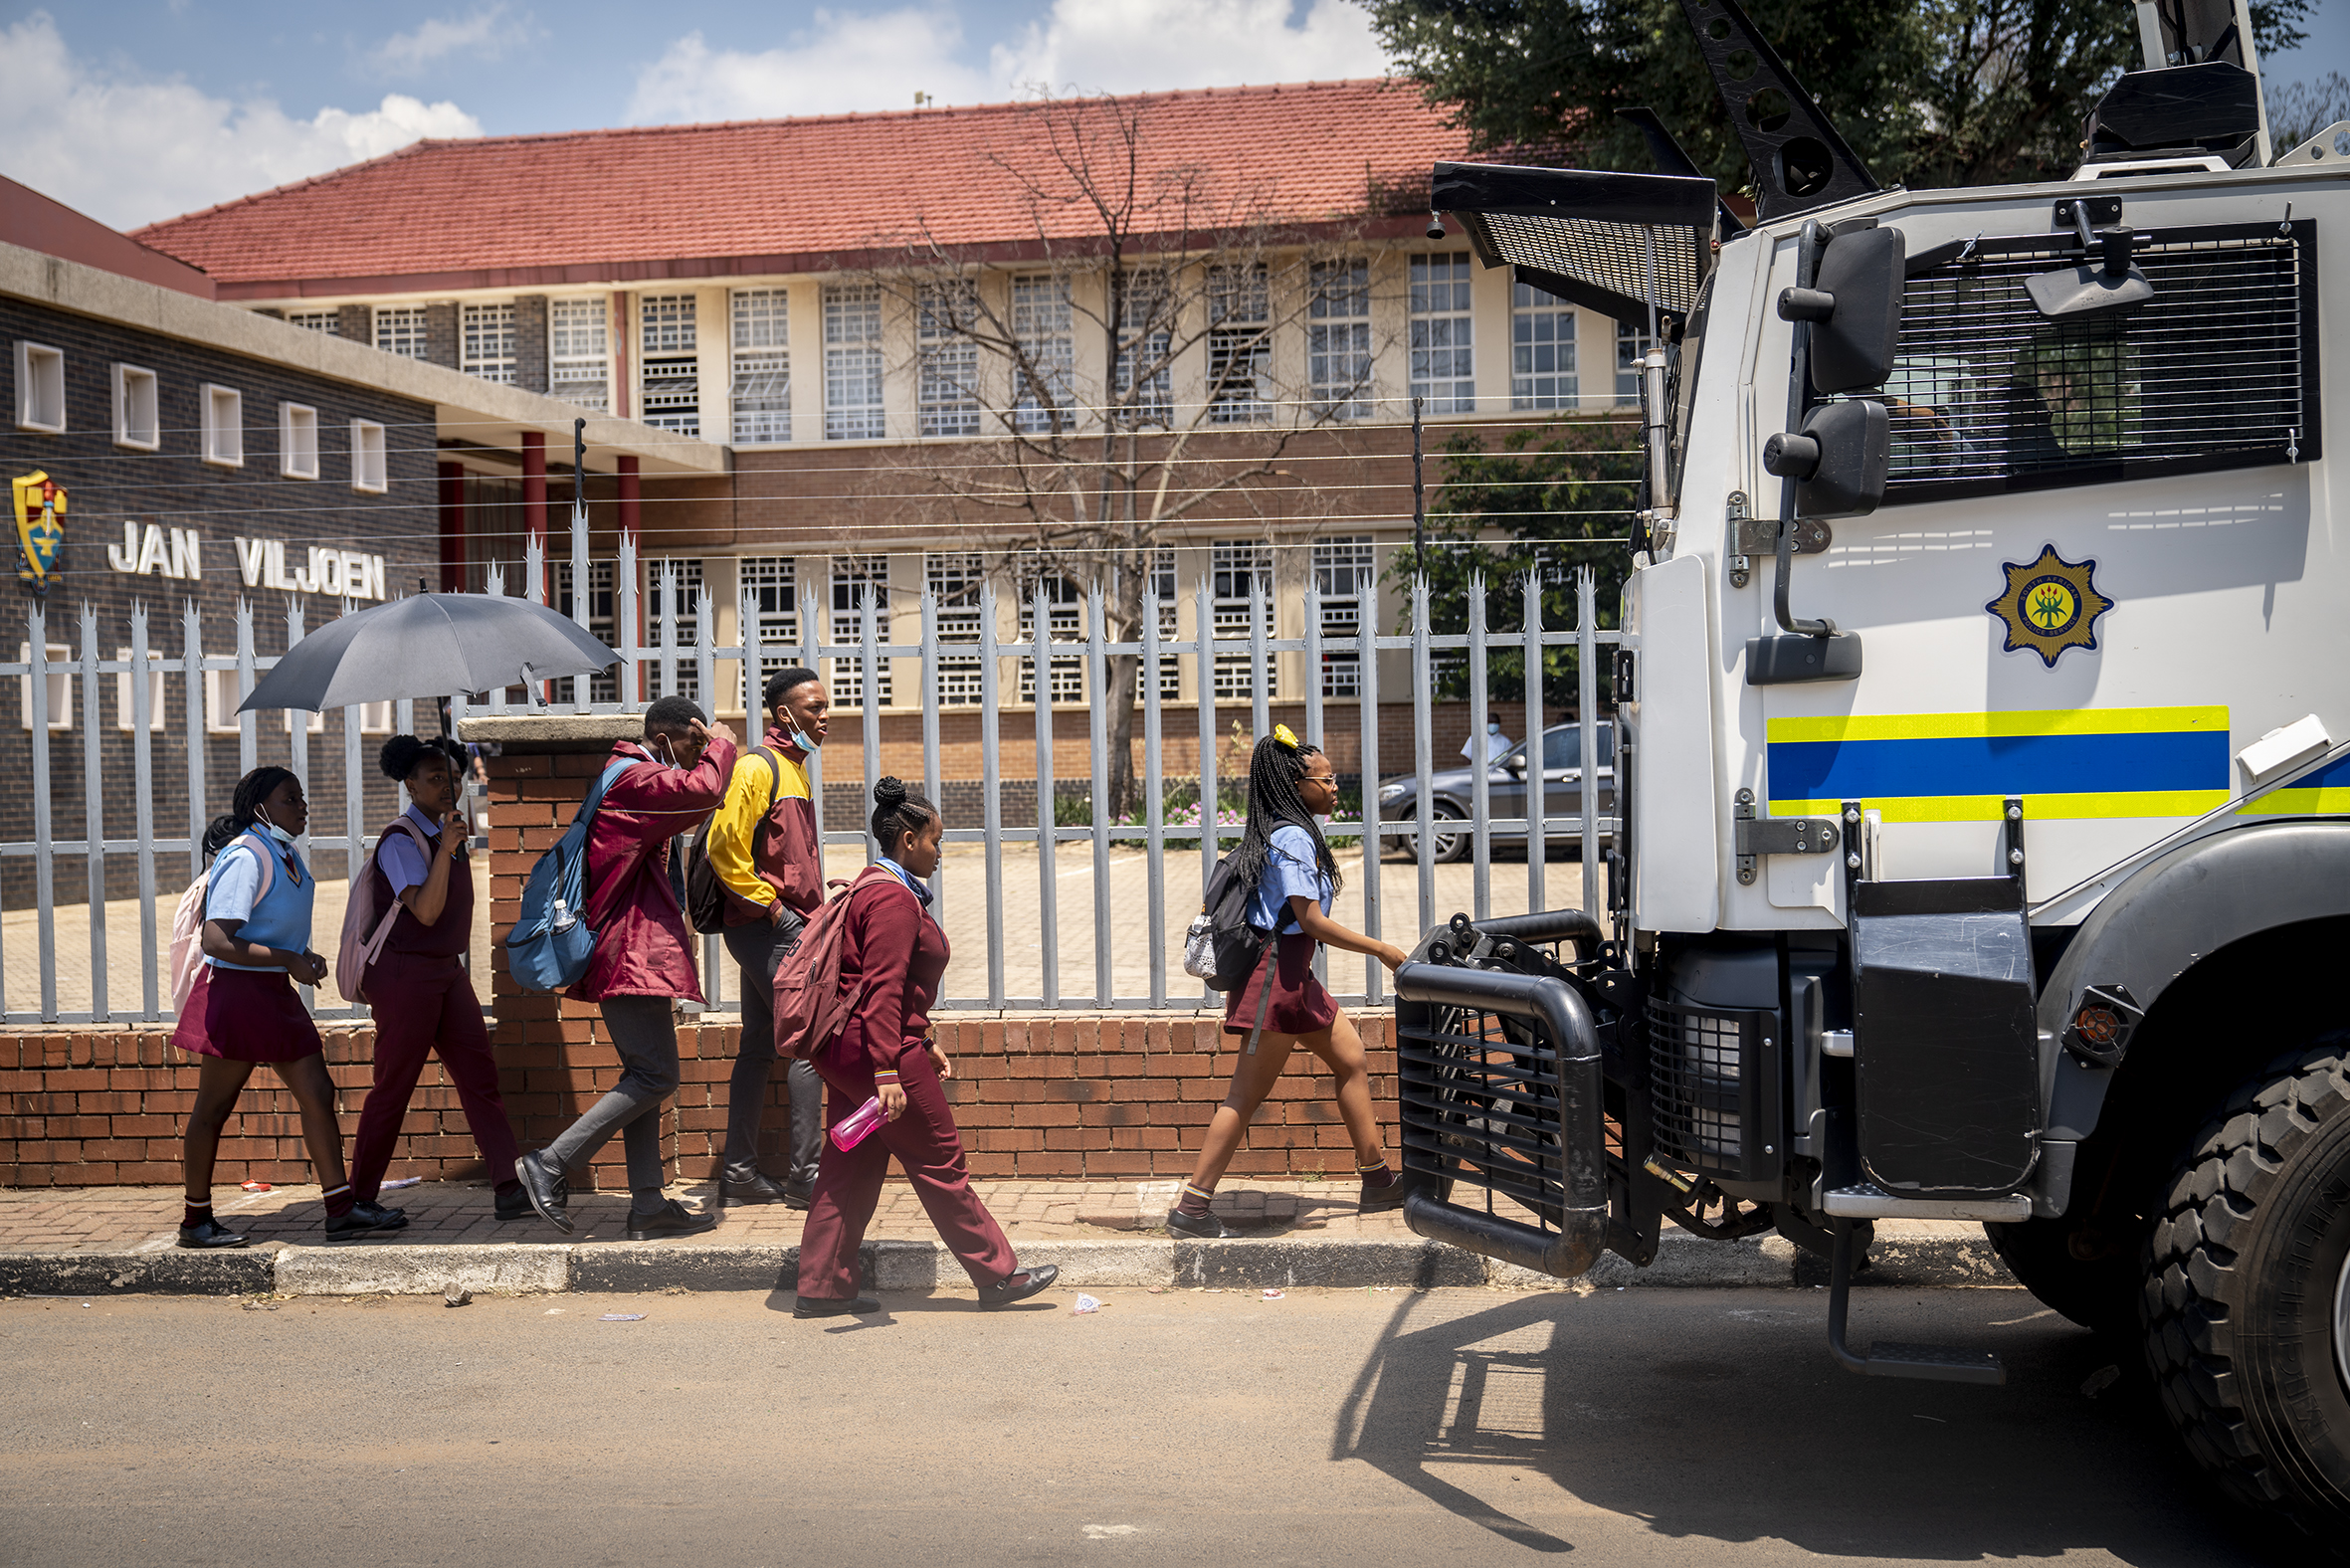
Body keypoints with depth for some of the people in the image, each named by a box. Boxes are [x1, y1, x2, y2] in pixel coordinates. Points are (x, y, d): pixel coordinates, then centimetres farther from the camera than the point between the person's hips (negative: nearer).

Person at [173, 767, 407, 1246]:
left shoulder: (285, 854, 12)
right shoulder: (245, 857, -17)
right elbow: (216, 941, -25)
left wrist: (305, 956, 10)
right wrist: (288, 960, -22)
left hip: (276, 992, 9)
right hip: (234, 990, -9)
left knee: (318, 1094, 3)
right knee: (213, 1108, 3)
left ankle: (342, 1209, 5)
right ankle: (196, 1220, 14)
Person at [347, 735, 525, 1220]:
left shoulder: (448, 831, 13)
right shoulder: (401, 839, -12)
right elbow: (425, 911, -23)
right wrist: (446, 848, -28)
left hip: (447, 969, 8)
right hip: (405, 973, -8)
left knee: (479, 1074, -1)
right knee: (394, 1087, -1)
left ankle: (508, 1188, -4)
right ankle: (360, 1198, 11)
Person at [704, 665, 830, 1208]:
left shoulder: (793, 767, 18)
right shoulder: (758, 767, -13)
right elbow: (724, 847, -21)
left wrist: (813, 910, 18)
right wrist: (773, 907, -17)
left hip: (778, 927, 10)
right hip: (768, 928, -10)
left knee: (759, 1046, 11)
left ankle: (740, 1172, 16)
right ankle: (804, 1174, -6)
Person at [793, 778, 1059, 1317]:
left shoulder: (875, 889, 19)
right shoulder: (894, 898, -16)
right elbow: (882, 990, -24)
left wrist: (925, 1045, 24)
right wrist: (888, 1074, -28)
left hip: (845, 1050, 11)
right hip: (874, 1048, -10)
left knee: (851, 1167, 11)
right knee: (939, 1161, -1)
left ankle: (822, 1289, 12)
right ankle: (997, 1275, 9)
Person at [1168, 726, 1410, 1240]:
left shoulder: (1289, 832, 15)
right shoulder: (1294, 838, -16)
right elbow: (1312, 921, -22)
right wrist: (1381, 949, -16)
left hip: (1291, 975, 11)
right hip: (1278, 972, -11)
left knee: (1350, 1057, 15)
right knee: (1247, 1095, -8)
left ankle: (1377, 1181, 22)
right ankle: (1190, 1209, -6)